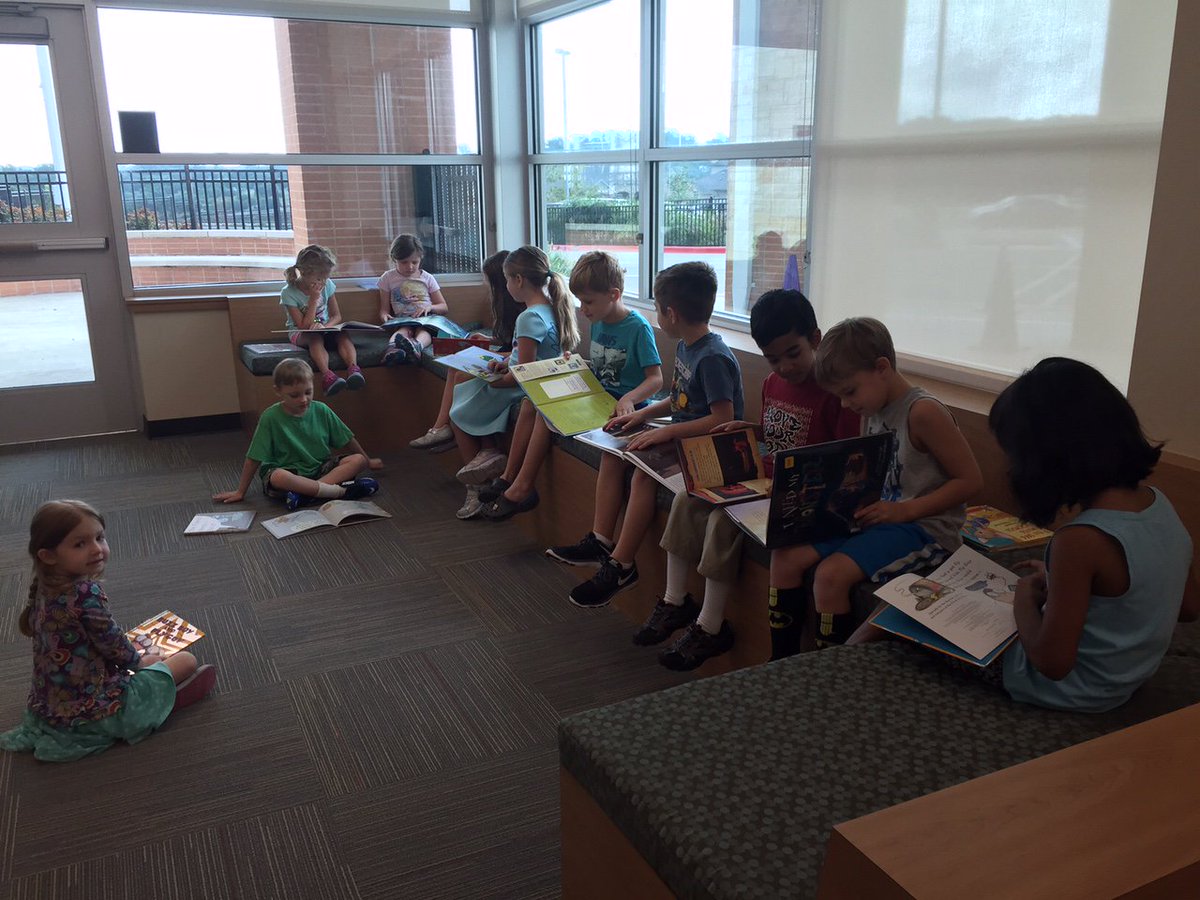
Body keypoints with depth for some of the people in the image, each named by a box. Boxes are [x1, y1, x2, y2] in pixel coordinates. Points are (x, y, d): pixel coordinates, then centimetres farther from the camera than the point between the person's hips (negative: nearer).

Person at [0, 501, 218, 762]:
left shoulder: (43, 589, -2)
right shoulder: (86, 592, -28)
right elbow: (113, 646, -18)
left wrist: (133, 655, 17)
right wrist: (139, 660, 4)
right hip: (92, 710, -8)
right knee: (186, 661, 3)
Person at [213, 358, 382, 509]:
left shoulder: (321, 411, -1)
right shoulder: (271, 417, -10)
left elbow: (348, 440, 12)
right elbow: (254, 459, -7)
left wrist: (368, 461, 21)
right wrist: (241, 492, -3)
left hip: (321, 469, 4)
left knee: (358, 460, -19)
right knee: (278, 477, -39)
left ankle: (306, 494, -33)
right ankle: (340, 490, -37)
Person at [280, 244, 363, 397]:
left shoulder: (327, 285, -3)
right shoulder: (289, 293, -14)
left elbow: (336, 316, 0)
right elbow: (304, 326, -18)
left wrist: (324, 326, -22)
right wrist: (314, 299, -22)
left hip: (324, 329, 3)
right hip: (300, 334, -3)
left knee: (343, 335, -29)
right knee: (315, 338, -38)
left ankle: (353, 368, -53)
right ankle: (327, 374, -59)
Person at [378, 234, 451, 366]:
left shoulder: (427, 278, 15)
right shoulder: (388, 278, 14)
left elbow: (444, 307, 16)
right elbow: (384, 309, 14)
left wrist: (429, 307, -7)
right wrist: (385, 316, -12)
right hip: (402, 321, 0)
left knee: (423, 330, -38)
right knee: (404, 330, -37)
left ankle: (417, 345, -73)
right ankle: (392, 348, -71)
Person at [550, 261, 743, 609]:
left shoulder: (713, 358, -22)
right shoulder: (684, 346, 8)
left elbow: (723, 418, -26)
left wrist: (667, 432, -25)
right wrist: (643, 414, 6)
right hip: (679, 436, 10)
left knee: (644, 472, -28)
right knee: (613, 453, 2)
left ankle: (621, 565, -16)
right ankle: (600, 542, 3)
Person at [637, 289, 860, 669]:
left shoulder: (834, 392, -16)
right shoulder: (772, 383, 10)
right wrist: (750, 428, 7)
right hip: (763, 480, 9)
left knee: (724, 518, -27)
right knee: (687, 499, -5)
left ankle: (710, 627, -13)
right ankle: (675, 602, 5)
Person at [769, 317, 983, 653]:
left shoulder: (923, 412, -16)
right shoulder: (873, 411, 10)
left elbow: (970, 479, -16)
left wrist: (903, 510, -22)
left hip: (924, 527, -8)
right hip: (877, 519, 9)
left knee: (832, 574, -27)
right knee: (786, 556, -6)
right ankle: (782, 661, 4)